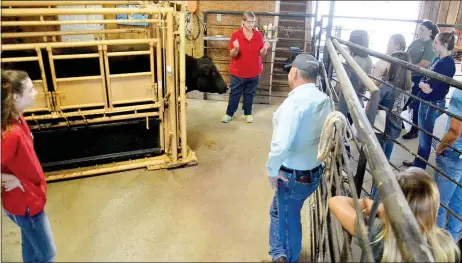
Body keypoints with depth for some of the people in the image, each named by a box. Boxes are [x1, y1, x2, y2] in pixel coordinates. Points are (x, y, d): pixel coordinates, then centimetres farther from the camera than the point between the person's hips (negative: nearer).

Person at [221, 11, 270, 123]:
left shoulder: (259, 35, -2)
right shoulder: (236, 35, -10)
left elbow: (261, 54, 1)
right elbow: (232, 54, -12)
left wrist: (265, 48, -20)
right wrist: (236, 48, -33)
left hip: (254, 72, 2)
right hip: (238, 72, -2)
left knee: (250, 94, 14)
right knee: (234, 93, 9)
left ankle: (248, 113, 29)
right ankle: (229, 114, 23)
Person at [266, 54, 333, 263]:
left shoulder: (295, 101, -26)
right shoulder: (324, 100, -2)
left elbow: (281, 144, -32)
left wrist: (272, 170, -17)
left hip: (294, 175, -8)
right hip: (314, 171, 8)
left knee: (289, 219, 14)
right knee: (278, 209, 25)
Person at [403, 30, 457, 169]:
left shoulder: (448, 63, -19)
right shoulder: (439, 59, 8)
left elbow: (431, 83, -23)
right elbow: (425, 78, 4)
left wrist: (423, 84, -5)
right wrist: (423, 84, -17)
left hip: (434, 105, -9)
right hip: (427, 102, 9)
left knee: (425, 136, 4)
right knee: (423, 134, 18)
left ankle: (419, 167, 18)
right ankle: (418, 162, 33)